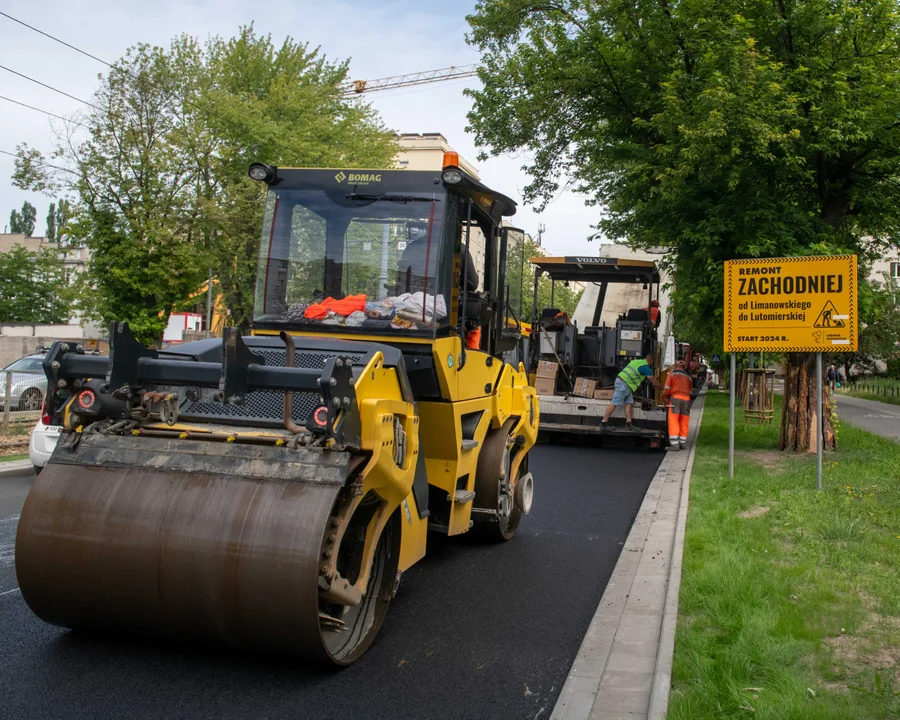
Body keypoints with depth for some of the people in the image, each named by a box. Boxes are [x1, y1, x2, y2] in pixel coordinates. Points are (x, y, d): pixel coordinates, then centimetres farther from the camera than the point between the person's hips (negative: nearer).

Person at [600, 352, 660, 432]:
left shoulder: (637, 361, 19)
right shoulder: (646, 367, -6)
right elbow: (654, 382, 1)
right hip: (624, 384, -10)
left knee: (629, 403, 6)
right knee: (614, 404, -10)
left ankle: (628, 424, 1)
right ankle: (603, 424, -11)